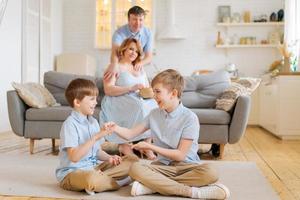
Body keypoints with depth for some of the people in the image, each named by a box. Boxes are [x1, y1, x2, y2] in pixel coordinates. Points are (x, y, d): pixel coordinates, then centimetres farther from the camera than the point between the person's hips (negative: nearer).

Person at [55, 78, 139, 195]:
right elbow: (74, 157, -23)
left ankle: (101, 178, -15)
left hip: (95, 167, 8)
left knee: (133, 160, -1)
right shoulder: (70, 124, -14)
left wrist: (109, 158, -5)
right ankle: (119, 182, -12)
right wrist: (96, 137, -26)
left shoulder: (93, 122, 10)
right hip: (72, 172, -7)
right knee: (92, 179, -42)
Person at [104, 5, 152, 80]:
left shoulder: (148, 33, -8)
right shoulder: (119, 32, -20)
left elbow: (149, 57, -6)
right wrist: (113, 65, -61)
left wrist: (141, 63, -30)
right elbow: (115, 50, -38)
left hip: (136, 69, 3)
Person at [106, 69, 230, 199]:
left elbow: (180, 155, -12)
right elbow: (130, 134, 10)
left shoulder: (189, 118, -11)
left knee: (210, 173, -35)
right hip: (163, 165, 3)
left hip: (186, 165, -3)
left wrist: (149, 146, -15)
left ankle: (154, 186, -27)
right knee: (135, 168, -28)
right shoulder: (154, 114, 5)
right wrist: (115, 128, -11)